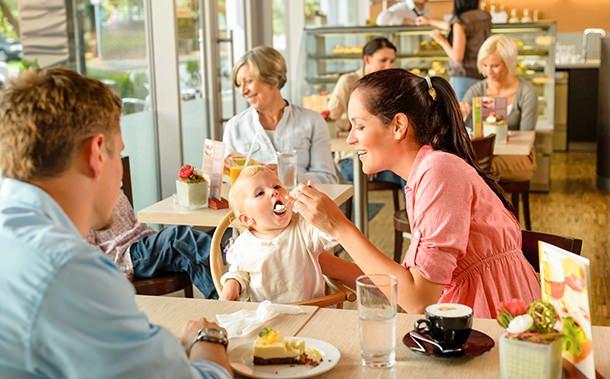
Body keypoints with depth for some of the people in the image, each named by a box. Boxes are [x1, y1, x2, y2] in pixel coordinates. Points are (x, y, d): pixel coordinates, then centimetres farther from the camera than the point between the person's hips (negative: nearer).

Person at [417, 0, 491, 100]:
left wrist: (442, 41, 2)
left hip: (464, 78, -7)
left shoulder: (461, 21, -12)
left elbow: (457, 57, -14)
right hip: (483, 77, 7)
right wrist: (429, 21, 40)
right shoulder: (485, 17, 11)